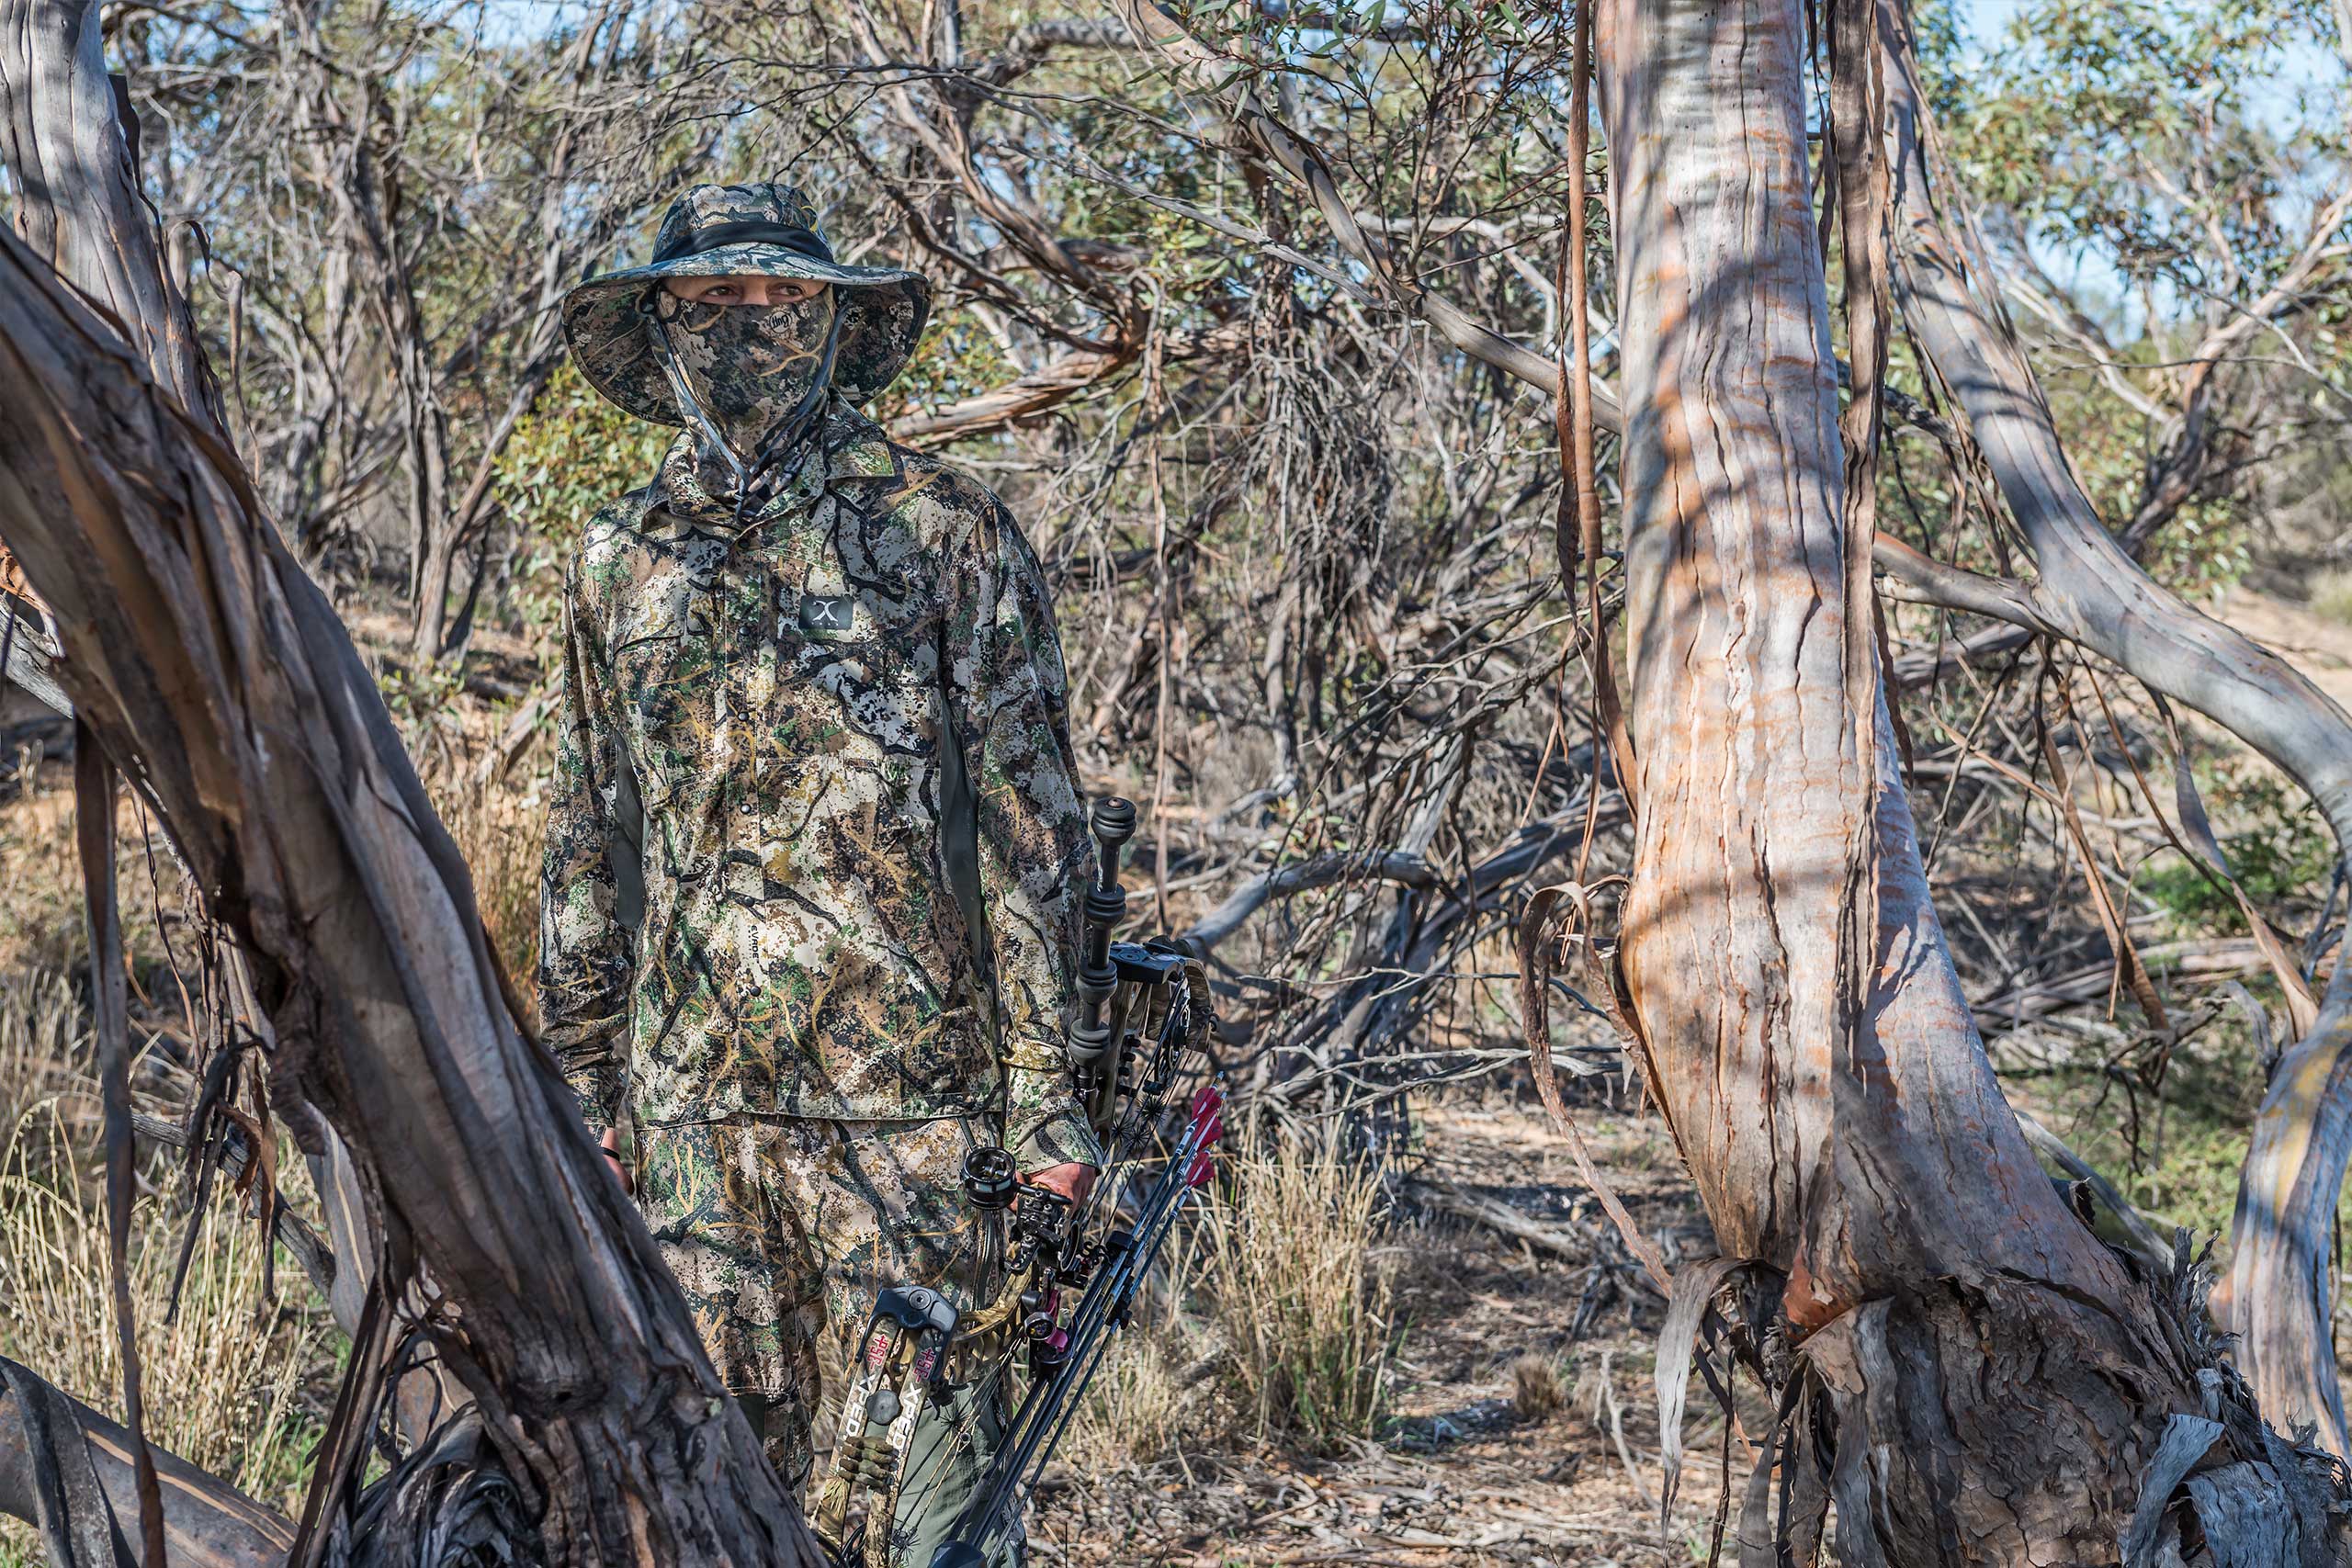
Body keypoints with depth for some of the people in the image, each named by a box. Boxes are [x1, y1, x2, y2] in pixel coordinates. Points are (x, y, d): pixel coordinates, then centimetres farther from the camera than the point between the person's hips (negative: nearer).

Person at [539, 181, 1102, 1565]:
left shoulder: (944, 534, -2)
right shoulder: (622, 563, 10)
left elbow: (1033, 822, -4)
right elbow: (589, 840, 17)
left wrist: (1047, 1088, -8)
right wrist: (581, 1075, 13)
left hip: (906, 1085, -4)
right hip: (690, 1089, 4)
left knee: (939, 1428, 2)